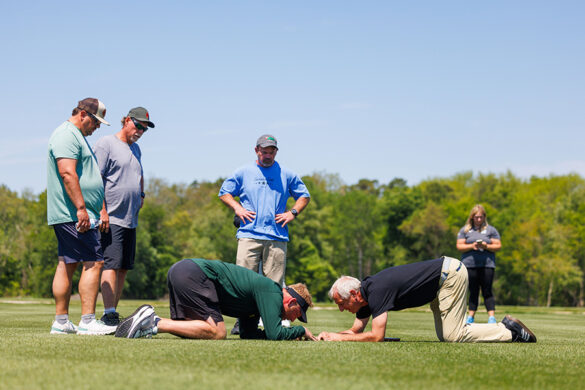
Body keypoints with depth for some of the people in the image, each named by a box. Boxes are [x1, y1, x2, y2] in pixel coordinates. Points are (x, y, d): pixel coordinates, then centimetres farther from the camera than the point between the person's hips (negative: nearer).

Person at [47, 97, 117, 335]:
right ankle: (87, 322, -14)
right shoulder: (67, 135, -10)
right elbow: (67, 173, -21)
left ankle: (61, 322, 10)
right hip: (73, 214, -11)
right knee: (93, 262, -12)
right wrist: (81, 208, -25)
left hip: (69, 217, 11)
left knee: (67, 264, 9)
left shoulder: (76, 136, 23)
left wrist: (98, 210, 28)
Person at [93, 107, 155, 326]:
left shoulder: (136, 149, 20)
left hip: (131, 219, 8)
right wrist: (102, 211, -20)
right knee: (111, 265, -15)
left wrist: (141, 195, 20)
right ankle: (109, 315, -19)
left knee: (124, 267, 7)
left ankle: (112, 313, 13)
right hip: (111, 218, -8)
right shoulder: (106, 144, -5)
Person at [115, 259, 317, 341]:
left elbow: (247, 333, 26)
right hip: (192, 273, -10)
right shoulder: (272, 292, -5)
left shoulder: (259, 290, 23)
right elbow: (274, 333, -14)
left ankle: (147, 319, 2)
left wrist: (287, 334, 19)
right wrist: (302, 331, 4)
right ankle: (154, 323, -18)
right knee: (216, 332, -14)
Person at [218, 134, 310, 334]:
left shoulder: (287, 175, 14)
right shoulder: (243, 173, 12)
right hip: (249, 234, -1)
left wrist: (293, 212, 5)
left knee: (276, 283, -2)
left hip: (277, 237, 1)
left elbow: (304, 196, 22)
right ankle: (242, 321, -3)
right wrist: (237, 207, 1)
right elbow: (224, 192, 18)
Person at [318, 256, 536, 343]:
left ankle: (510, 331, -2)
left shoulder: (377, 291, -25)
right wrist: (330, 336, -5)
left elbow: (376, 336, -29)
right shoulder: (365, 294, 3)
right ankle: (506, 328, 12)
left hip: (450, 274, -10)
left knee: (453, 336, -12)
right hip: (444, 273, 10)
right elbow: (356, 331, 13)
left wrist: (339, 338, -19)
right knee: (444, 336, 10)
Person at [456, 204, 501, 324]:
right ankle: (471, 317, 10)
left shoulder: (491, 230, 10)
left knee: (487, 292, -6)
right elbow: (459, 246, 5)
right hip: (470, 264, 1)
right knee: (473, 292, 5)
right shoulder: (465, 230, 12)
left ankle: (492, 317, -9)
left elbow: (498, 246, 6)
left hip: (487, 264, -1)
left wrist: (486, 246, -12)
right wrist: (472, 246, -11)